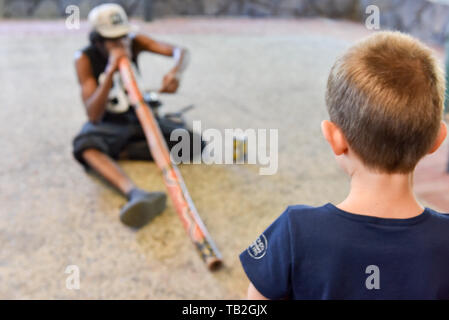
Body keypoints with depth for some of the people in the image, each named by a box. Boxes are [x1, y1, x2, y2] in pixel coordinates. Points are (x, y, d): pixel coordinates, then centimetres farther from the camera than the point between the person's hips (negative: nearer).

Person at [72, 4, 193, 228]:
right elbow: (94, 116, -23)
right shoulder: (85, 59, -15)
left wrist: (176, 72, -38)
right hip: (107, 125, -3)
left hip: (137, 118, 4)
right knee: (85, 146, -40)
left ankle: (123, 152, -20)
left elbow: (180, 52, -14)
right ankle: (135, 194, -62)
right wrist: (110, 71, -33)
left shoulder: (134, 43, -7)